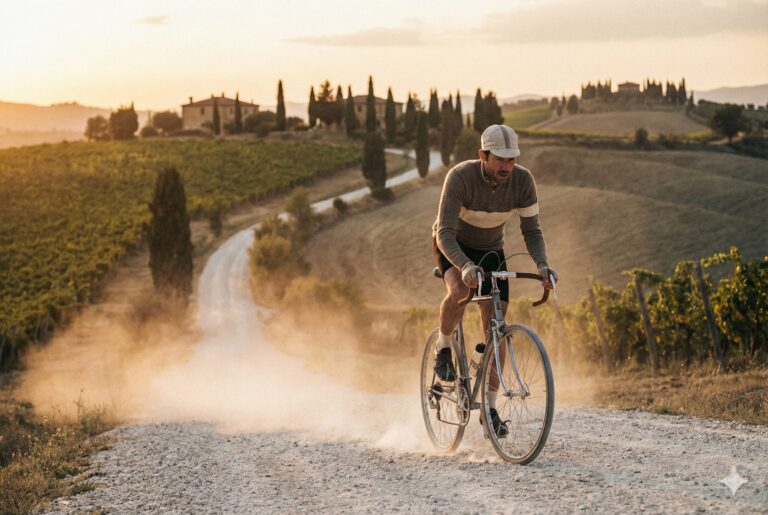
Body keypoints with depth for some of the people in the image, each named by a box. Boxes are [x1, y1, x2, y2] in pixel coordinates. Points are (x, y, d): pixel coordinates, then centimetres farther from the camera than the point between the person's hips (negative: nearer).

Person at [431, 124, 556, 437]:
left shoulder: (523, 180, -22)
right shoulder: (460, 176, -32)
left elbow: (531, 230, -16)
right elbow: (445, 233, -36)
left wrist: (542, 265, -36)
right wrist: (465, 266, -54)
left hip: (490, 250, 3)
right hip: (452, 245, -3)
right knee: (460, 291, -37)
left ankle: (490, 407, 4)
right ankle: (443, 350, -8)